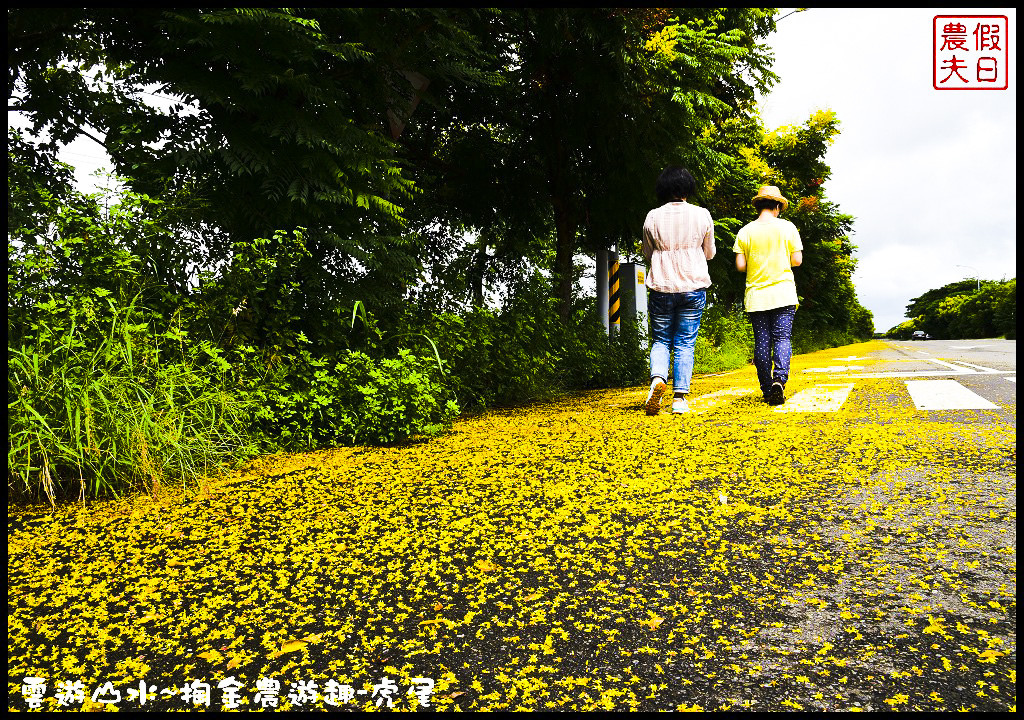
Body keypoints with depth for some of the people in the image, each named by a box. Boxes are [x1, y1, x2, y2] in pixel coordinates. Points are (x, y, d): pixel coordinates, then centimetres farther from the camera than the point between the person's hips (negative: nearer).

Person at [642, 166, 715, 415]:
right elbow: (709, 253, 12)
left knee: (660, 340, 11)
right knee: (685, 343, 6)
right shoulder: (702, 215, 0)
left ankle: (657, 378, -15)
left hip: (661, 287, 0)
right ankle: (680, 398, 3)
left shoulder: (653, 217, -2)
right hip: (694, 287, 0)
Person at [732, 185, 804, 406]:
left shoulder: (745, 231, 1)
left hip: (756, 295, 1)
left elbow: (740, 265, -3)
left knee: (762, 342, 5)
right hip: (783, 293, -1)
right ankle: (779, 378, -22)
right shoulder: (787, 227, 0)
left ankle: (767, 389, 10)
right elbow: (797, 260, -1)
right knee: (782, 338, -1)